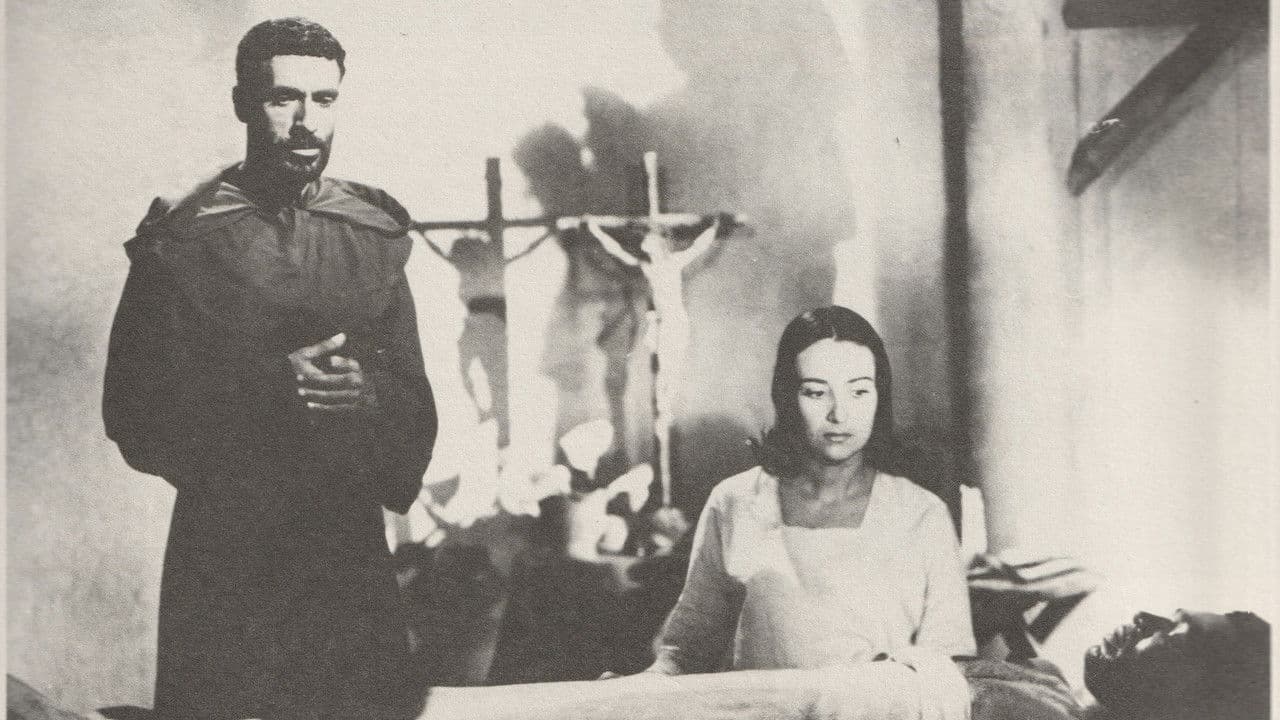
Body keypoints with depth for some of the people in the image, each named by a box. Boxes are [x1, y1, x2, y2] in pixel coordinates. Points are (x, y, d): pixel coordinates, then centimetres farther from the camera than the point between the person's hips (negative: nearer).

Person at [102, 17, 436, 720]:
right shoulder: (179, 239, -2)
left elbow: (415, 405, 9)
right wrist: (268, 387, -19)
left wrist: (364, 390, -14)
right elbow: (133, 414, -6)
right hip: (219, 555, -2)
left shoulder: (377, 234, 8)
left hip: (351, 557, 3)